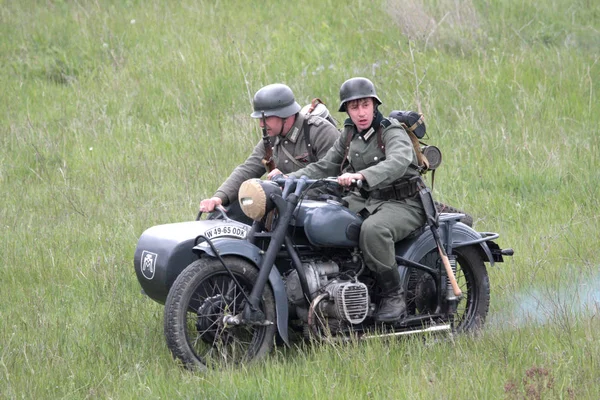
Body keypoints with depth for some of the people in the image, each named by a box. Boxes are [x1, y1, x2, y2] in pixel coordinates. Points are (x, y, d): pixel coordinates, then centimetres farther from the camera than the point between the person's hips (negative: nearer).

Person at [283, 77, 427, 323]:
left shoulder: (392, 132, -12)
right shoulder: (349, 134, 11)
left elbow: (398, 162, -33)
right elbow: (325, 167, 14)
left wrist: (361, 175, -50)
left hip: (403, 203, -7)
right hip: (365, 201, 7)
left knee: (373, 229, -38)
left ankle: (393, 295, -25)